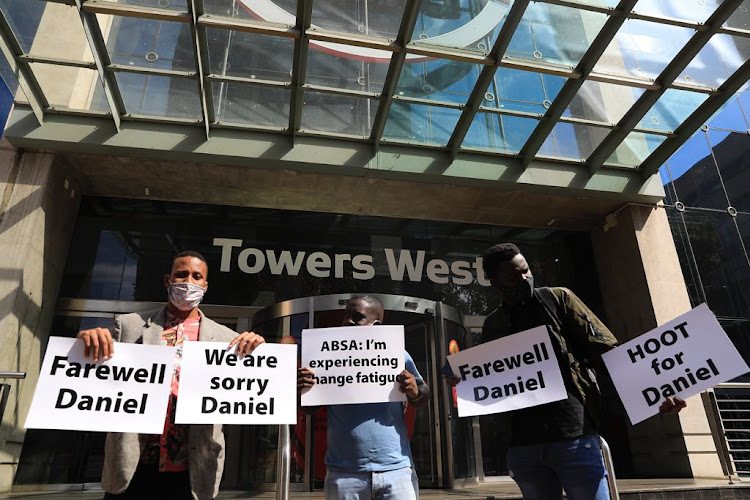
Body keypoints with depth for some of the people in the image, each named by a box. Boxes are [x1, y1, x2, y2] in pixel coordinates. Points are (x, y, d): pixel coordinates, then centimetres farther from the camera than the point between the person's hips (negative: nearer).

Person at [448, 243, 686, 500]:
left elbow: (605, 349, -1)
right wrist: (464, 380, -5)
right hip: (522, 447, 3)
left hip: (575, 437, -2)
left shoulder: (557, 298, 5)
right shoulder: (492, 325, 11)